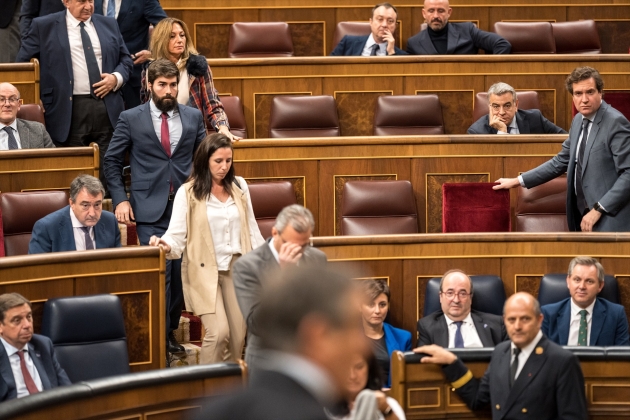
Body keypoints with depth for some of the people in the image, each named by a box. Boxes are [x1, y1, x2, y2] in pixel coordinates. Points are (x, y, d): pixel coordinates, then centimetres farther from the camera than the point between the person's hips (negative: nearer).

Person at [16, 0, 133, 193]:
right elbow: (23, 62, 6)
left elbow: (126, 59, 19)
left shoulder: (109, 25, 14)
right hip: (70, 111, -3)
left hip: (107, 108, 3)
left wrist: (116, 77, -2)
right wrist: (34, 99, 0)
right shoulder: (44, 26, 3)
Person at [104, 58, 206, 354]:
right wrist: (120, 199, -3)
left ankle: (171, 331, 18)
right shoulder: (131, 119, 1)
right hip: (150, 209, -3)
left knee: (180, 271, 4)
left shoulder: (193, 117, 8)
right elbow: (112, 161, 6)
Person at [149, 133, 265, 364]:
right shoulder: (188, 192, -6)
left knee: (238, 336, -1)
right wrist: (166, 245, -29)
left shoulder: (239, 186, 7)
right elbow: (177, 234, -7)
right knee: (219, 332, -19)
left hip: (236, 268, 4)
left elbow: (251, 228, 15)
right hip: (204, 270, -4)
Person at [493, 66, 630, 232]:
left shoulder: (616, 122, -14)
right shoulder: (579, 120, 12)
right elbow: (561, 161, 18)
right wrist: (518, 181, 14)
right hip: (583, 214, 8)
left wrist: (598, 209, -20)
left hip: (609, 219, -8)